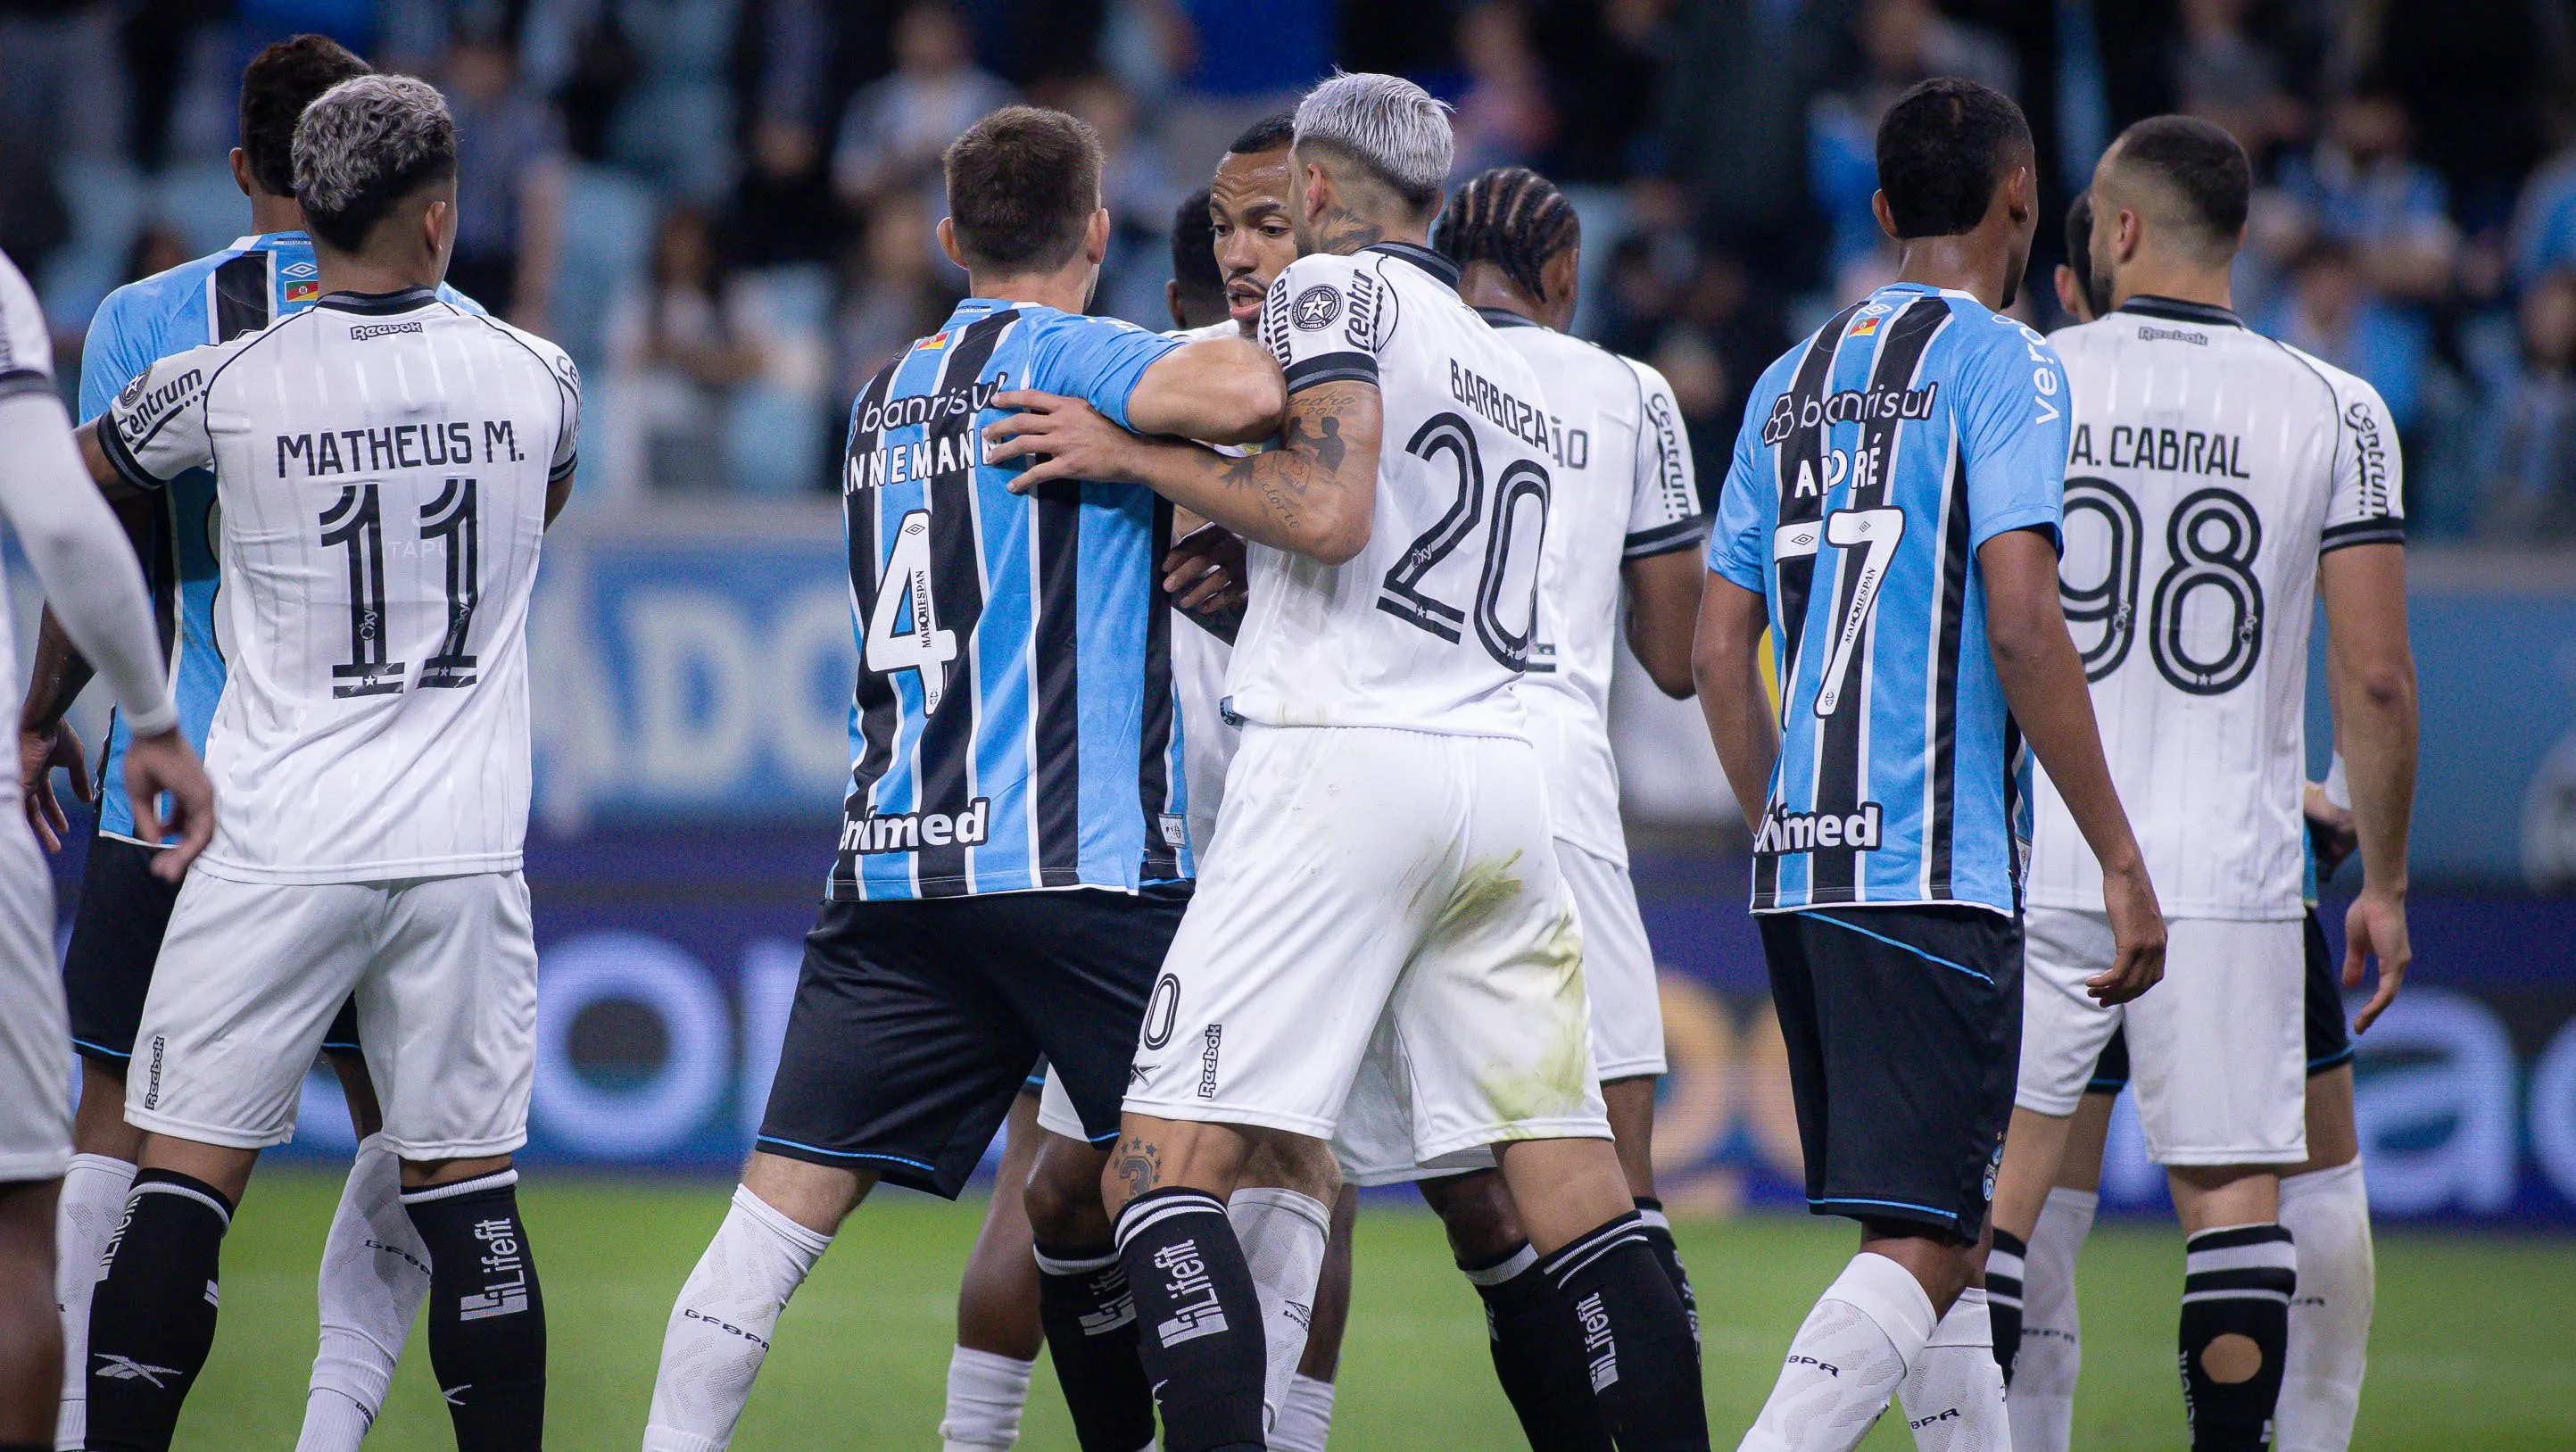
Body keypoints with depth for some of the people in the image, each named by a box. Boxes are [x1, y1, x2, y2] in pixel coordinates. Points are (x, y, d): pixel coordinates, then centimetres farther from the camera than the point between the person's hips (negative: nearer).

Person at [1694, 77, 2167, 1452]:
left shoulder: (1791, 381, 16)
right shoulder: (2001, 364, -5)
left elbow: (1720, 649, 16)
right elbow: (2019, 626, -15)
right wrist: (2121, 859, -11)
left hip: (1800, 870, 8)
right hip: (1936, 870, -7)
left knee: (1943, 1236, 16)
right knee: (1920, 1248, -10)